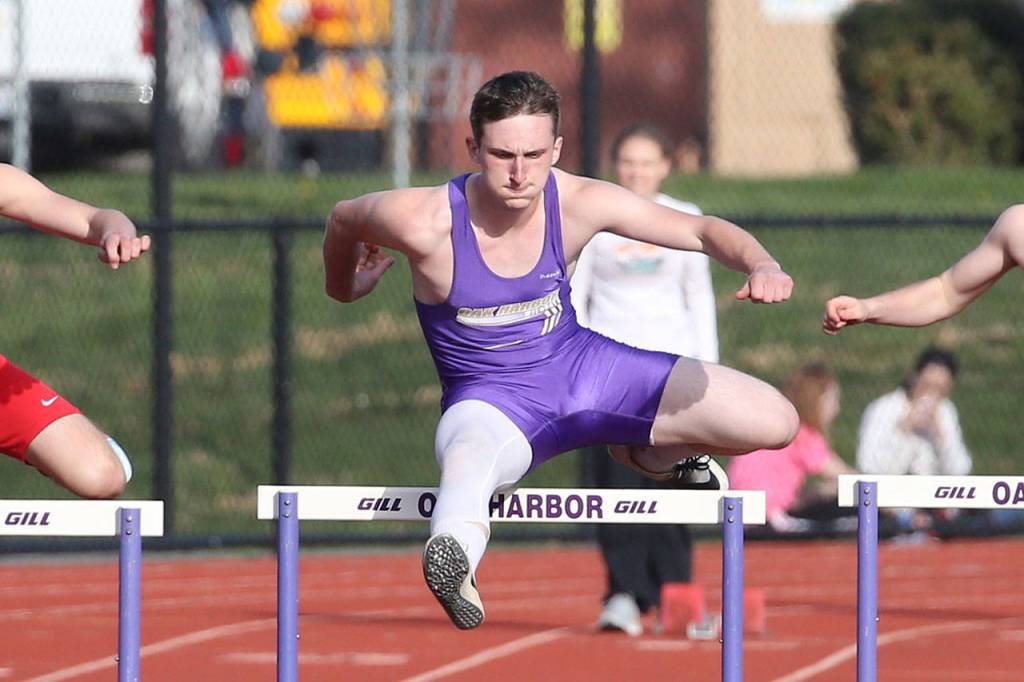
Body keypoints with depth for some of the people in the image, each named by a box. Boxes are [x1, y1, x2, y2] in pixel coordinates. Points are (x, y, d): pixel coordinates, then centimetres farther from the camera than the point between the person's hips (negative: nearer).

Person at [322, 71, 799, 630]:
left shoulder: (579, 203, -17)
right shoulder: (425, 223, -25)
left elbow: (701, 231, -9)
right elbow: (343, 220, -3)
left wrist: (761, 265, -31)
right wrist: (343, 285, 19)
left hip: (581, 365, 4)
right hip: (490, 396, -4)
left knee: (775, 423, -2)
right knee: (468, 457, -43)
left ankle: (648, 453, 22)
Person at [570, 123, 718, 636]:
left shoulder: (686, 220, 11)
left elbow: (700, 297, 16)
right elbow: (573, 293, 7)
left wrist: (708, 366, 9)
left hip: (673, 361, 1)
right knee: (618, 480, -12)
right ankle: (623, 595, -13)